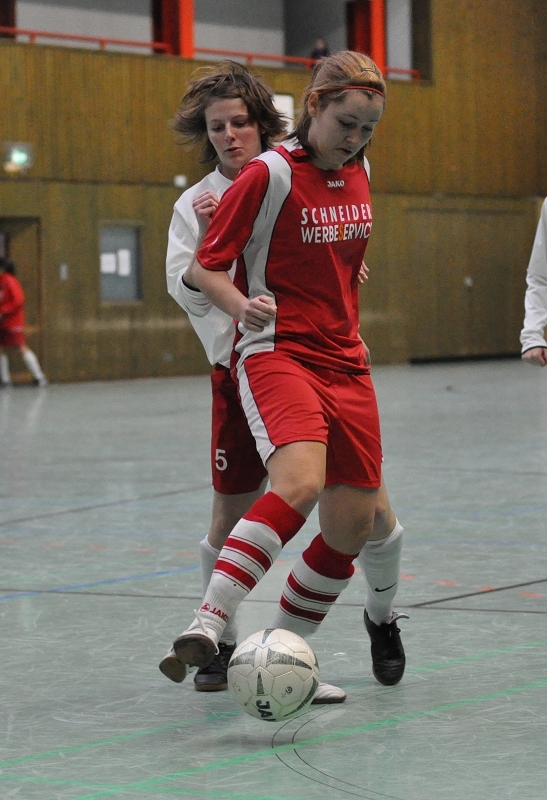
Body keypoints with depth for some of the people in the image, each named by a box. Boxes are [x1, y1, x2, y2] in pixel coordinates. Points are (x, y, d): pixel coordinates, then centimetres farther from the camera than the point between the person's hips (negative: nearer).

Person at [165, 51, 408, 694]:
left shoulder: (357, 171, 11)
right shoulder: (269, 176, -9)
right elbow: (204, 267, -8)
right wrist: (242, 305, -24)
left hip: (344, 361, 6)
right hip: (277, 352, -6)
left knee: (356, 522, 2)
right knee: (300, 481, -31)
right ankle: (207, 627, -36)